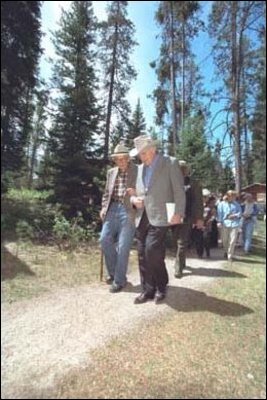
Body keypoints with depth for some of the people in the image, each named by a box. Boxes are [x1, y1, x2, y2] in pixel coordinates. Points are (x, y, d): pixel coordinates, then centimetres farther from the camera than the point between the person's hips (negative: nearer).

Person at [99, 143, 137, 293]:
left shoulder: (138, 171, 0)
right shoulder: (111, 172, 16)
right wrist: (104, 207, 7)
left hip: (128, 211, -5)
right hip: (112, 209, 5)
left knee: (123, 247, -2)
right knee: (105, 240, 2)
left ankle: (119, 280, 13)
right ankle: (113, 272, 24)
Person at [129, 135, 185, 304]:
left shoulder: (171, 163, -1)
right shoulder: (140, 168, 17)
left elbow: (179, 190, -5)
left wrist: (178, 213, -13)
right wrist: (134, 199, 0)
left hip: (160, 217, -6)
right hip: (142, 217, 6)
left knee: (152, 251, -13)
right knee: (143, 255, 7)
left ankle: (161, 287, 11)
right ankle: (148, 290, 21)